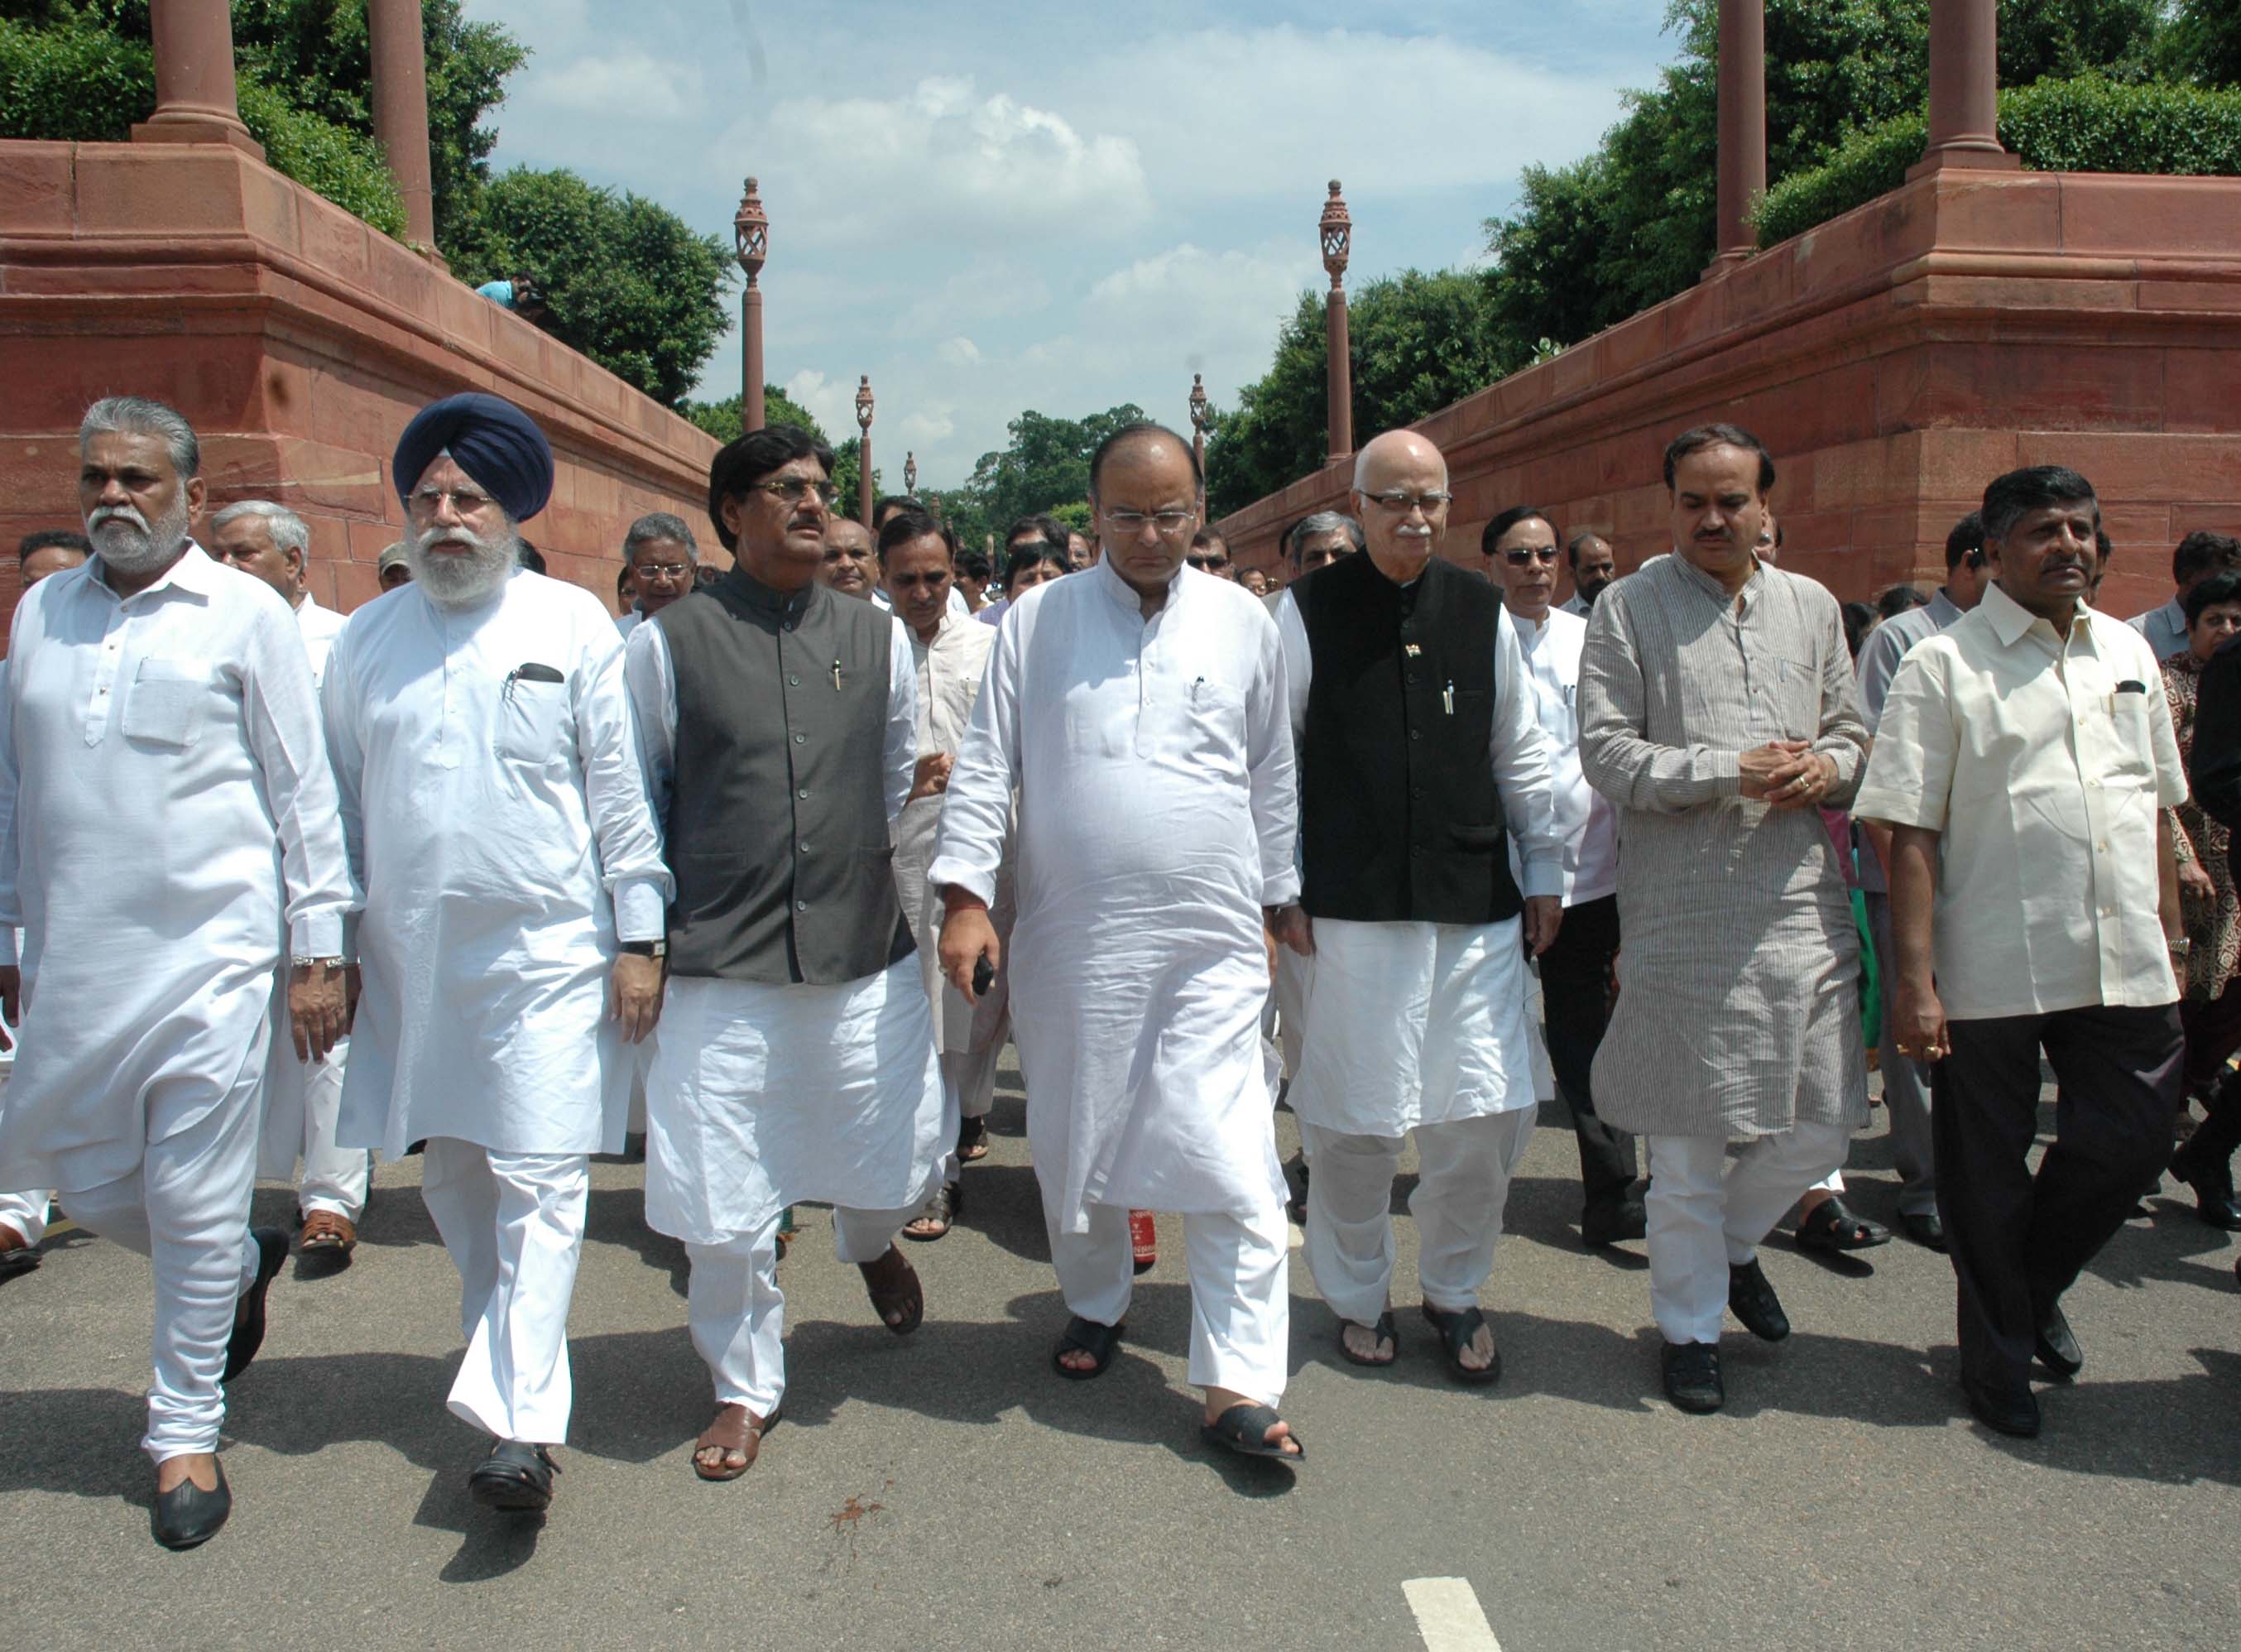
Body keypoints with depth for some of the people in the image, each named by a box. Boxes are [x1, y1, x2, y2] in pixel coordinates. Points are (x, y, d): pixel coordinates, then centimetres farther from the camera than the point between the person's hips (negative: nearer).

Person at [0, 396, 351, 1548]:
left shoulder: (245, 614, -1)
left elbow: (304, 792, -1)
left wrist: (318, 951, -4)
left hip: (208, 959, -5)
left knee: (195, 1208, 1)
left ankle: (185, 1436, 19)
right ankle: (245, 1264, 39)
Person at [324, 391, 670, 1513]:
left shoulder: (573, 625, -1)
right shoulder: (364, 641, 9)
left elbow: (621, 791, -2)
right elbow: (338, 804, 13)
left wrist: (639, 939, -5)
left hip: (547, 949, -4)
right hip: (411, 955, 4)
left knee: (540, 1183, -7)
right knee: (451, 1177, 14)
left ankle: (518, 1423, -6)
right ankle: (508, 1359, 33)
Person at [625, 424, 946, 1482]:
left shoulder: (877, 638, 9)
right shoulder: (668, 643, 1)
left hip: (864, 955, 3)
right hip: (718, 963, -2)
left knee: (897, 1159, 10)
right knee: (720, 1203, 2)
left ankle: (871, 1243, 48)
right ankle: (744, 1384, 28)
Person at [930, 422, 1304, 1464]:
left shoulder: (1242, 622, 7)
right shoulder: (1037, 621, 5)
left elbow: (1273, 777, 13)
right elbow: (984, 766, 3)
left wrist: (1277, 902, 12)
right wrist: (965, 896, -6)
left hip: (1211, 940, -1)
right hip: (1069, 939, 1)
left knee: (1230, 1160, -6)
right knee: (1073, 1142, 14)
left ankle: (1237, 1386, 3)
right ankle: (1094, 1307, 38)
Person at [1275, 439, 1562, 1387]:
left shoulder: (1480, 612, 9)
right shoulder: (1308, 613, -1)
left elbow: (1520, 752, 15)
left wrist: (1544, 872, 14)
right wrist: (1280, 890, -1)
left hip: (1477, 907, 3)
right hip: (1352, 909, -3)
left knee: (1490, 1111, 3)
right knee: (1357, 1118, 5)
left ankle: (1454, 1290, 26)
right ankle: (1357, 1294, 28)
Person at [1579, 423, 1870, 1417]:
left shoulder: (1812, 608, 14)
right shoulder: (1628, 608, 0)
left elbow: (1851, 733, 18)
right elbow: (1606, 750, -8)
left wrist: (1827, 769, -6)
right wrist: (1731, 771, -17)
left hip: (1803, 904, 4)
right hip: (1683, 913, -4)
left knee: (1826, 1119, 9)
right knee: (1687, 1142, 4)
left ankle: (1732, 1242, 38)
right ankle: (1690, 1326, 23)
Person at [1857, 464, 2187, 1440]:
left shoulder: (2129, 652, 12)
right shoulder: (1944, 664, -5)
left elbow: (2156, 807, 19)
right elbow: (1912, 834, -10)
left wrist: (2170, 934, 15)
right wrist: (1914, 980, -15)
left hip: (2126, 962, 5)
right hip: (1993, 969, -5)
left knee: (2132, 1141, 9)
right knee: (1988, 1175, 8)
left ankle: (2036, 1286, 38)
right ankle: (1998, 1353, 29)